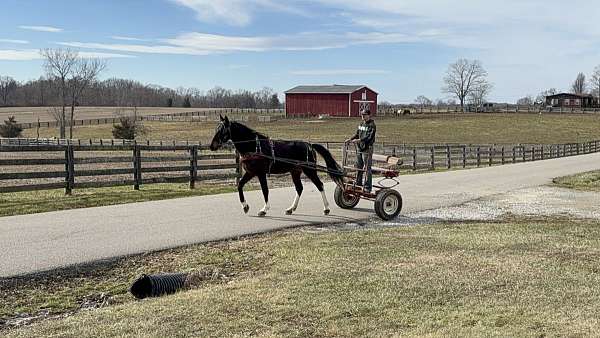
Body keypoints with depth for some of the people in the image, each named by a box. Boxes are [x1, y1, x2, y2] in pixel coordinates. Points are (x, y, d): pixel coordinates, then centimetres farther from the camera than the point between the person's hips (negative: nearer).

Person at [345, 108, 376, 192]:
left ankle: (367, 187, 0)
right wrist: (350, 139, 4)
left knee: (367, 168, -5)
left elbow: (369, 137, -19)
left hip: (367, 148, -8)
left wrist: (359, 140, -29)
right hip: (359, 148, 8)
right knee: (359, 167, 13)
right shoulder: (361, 124, 14)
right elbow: (357, 134, 20)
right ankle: (358, 184, 23)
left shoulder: (372, 125, -9)